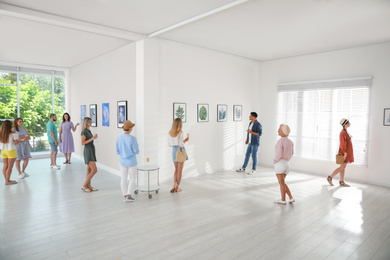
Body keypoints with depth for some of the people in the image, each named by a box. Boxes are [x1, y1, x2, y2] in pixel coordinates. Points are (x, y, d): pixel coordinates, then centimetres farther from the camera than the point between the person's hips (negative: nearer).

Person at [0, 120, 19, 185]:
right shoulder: (13, 133, -15)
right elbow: (16, 143, -15)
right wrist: (17, 139, 3)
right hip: (11, 151, -6)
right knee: (10, 167, -1)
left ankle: (7, 180, 18)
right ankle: (7, 181, 1)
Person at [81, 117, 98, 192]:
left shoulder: (88, 131, 13)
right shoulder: (84, 131, -13)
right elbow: (82, 143, -18)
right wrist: (92, 138, -22)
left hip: (91, 151, 9)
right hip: (88, 151, -9)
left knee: (89, 170, 11)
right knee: (94, 170, -11)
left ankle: (89, 186, 18)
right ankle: (84, 186, 0)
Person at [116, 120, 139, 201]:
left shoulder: (119, 139, -4)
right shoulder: (133, 139, -19)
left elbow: (118, 152, 3)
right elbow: (136, 151, -15)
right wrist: (137, 150, 9)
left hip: (123, 161, 4)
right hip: (132, 162, -4)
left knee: (123, 179, 12)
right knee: (133, 179, 10)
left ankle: (125, 196, 15)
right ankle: (129, 195, 3)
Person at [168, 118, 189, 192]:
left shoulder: (170, 133, 2)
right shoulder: (181, 133, -15)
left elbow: (169, 144, 7)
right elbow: (181, 144, -19)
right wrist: (185, 140, -2)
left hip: (174, 151, 5)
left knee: (176, 170, 18)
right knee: (180, 170, 6)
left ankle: (174, 186, 15)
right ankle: (177, 187, 12)